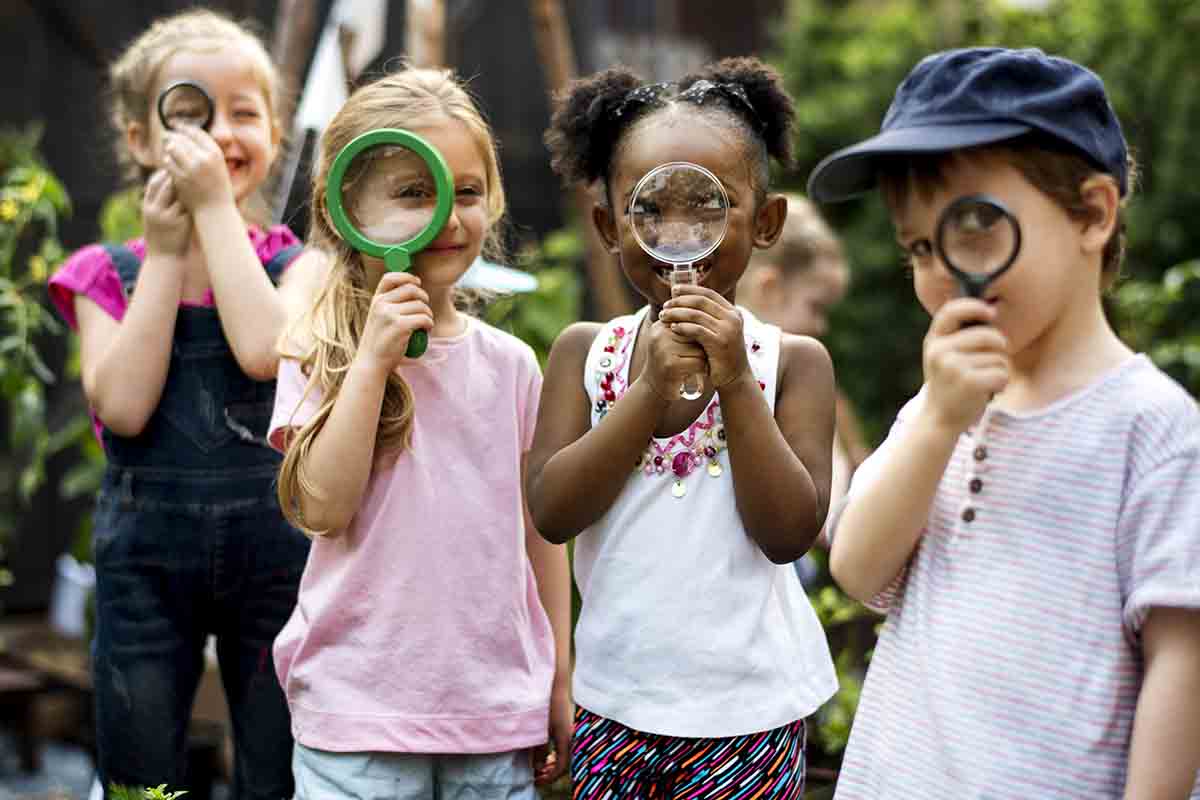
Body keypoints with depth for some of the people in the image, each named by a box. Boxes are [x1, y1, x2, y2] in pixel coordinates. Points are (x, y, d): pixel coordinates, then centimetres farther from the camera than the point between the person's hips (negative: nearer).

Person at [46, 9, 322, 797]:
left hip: (273, 547, -1)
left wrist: (216, 209, -16)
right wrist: (165, 254, -11)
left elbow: (265, 350, -23)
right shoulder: (107, 275, 2)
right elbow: (124, 405, -15)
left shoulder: (295, 266, 0)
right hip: (147, 554, 1)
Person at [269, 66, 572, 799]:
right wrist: (374, 359, -17)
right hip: (358, 712, -3)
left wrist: (559, 682, 13)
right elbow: (324, 508, -14)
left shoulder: (510, 363, 6)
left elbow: (540, 530, 12)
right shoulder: (320, 354, -3)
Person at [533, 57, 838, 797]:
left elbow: (789, 533, -13)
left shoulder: (794, 361, -6)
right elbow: (552, 512, -11)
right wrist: (653, 387, -20)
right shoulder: (585, 351, -1)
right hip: (615, 703, 2)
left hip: (750, 708, -2)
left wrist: (735, 382, -21)